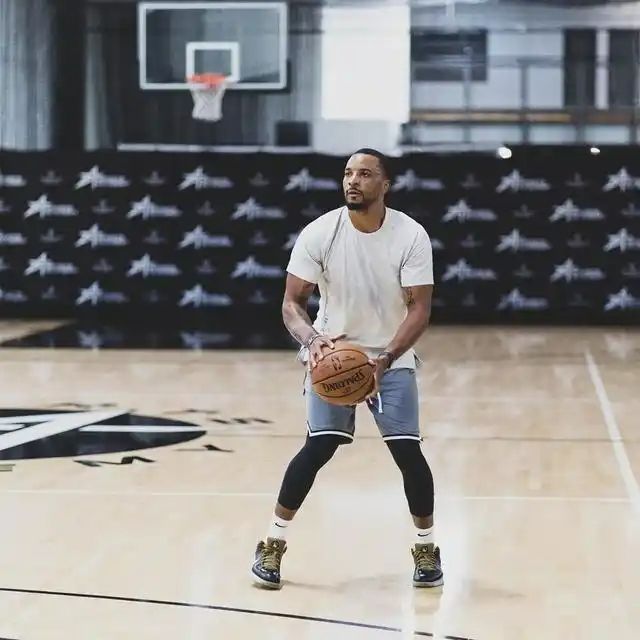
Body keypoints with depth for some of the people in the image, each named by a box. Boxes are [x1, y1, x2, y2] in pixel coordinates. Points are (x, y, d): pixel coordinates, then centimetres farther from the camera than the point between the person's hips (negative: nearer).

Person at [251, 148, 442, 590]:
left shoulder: (411, 236, -16)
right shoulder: (319, 233, -14)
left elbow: (420, 309, -17)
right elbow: (292, 303, -11)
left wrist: (385, 358, -31)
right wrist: (311, 341, -31)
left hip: (392, 358, 0)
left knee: (408, 451, -9)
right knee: (319, 447, -13)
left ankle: (426, 546, 12)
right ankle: (274, 541, 2)